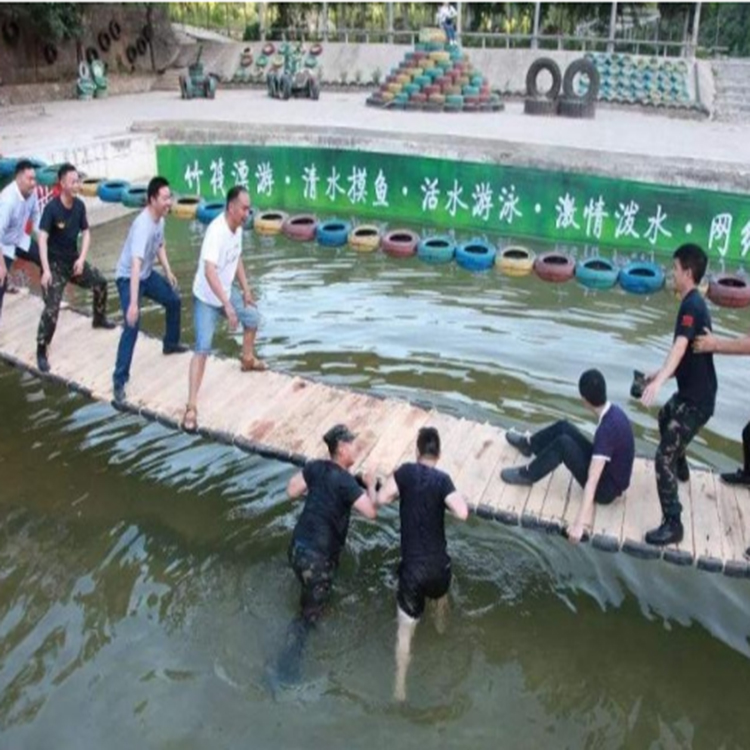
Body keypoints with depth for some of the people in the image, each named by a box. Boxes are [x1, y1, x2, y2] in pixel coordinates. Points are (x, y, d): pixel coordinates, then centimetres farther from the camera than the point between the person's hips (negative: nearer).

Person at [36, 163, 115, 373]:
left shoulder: (79, 205, -4)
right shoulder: (51, 208, -22)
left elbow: (86, 233, 5)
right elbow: (42, 239, -28)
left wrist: (82, 258, -8)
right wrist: (46, 270, -36)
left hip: (74, 260, 7)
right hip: (55, 264, -7)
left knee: (100, 283, 18)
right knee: (52, 307, -16)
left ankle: (99, 318, 45)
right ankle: (41, 351, -4)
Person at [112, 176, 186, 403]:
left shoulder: (159, 218, -6)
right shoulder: (143, 225, -35)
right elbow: (135, 265, -44)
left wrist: (168, 272, 9)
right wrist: (133, 303, -50)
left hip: (147, 274, 9)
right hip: (128, 277, -9)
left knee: (174, 301, 21)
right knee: (132, 325, -21)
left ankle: (171, 344, 47)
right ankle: (119, 380, -16)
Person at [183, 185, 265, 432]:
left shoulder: (237, 228, -5)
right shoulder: (216, 231, -32)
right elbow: (209, 271, -42)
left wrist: (246, 289, 13)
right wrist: (227, 306, -48)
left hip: (227, 291, 8)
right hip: (207, 298, -8)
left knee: (252, 317, 23)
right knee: (202, 349, -14)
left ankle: (248, 360, 51)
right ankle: (191, 406, -12)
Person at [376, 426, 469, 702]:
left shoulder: (406, 471, -7)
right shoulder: (442, 479, -8)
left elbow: (381, 499, -13)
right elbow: (462, 513, -19)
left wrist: (402, 492, 6)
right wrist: (452, 496, 2)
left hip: (412, 567, -2)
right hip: (438, 564, 2)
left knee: (405, 630, 9)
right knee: (441, 594, 38)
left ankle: (400, 687, 11)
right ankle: (440, 625, 65)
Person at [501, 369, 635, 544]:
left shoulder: (606, 430, -34)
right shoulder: (613, 411, -6)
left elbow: (592, 481, -38)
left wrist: (580, 523, -39)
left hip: (607, 488, -9)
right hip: (607, 467, 9)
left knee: (563, 443, -23)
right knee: (563, 427, 5)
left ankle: (527, 475, -3)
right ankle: (528, 444, 29)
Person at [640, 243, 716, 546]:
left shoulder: (691, 306, -22)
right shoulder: (695, 303, 11)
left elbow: (680, 347, -40)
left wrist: (659, 381, -53)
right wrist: (661, 373, 22)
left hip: (698, 398, -11)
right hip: (692, 391, 11)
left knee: (664, 457, -15)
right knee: (666, 417, 39)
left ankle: (672, 525, -10)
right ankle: (681, 469, 61)